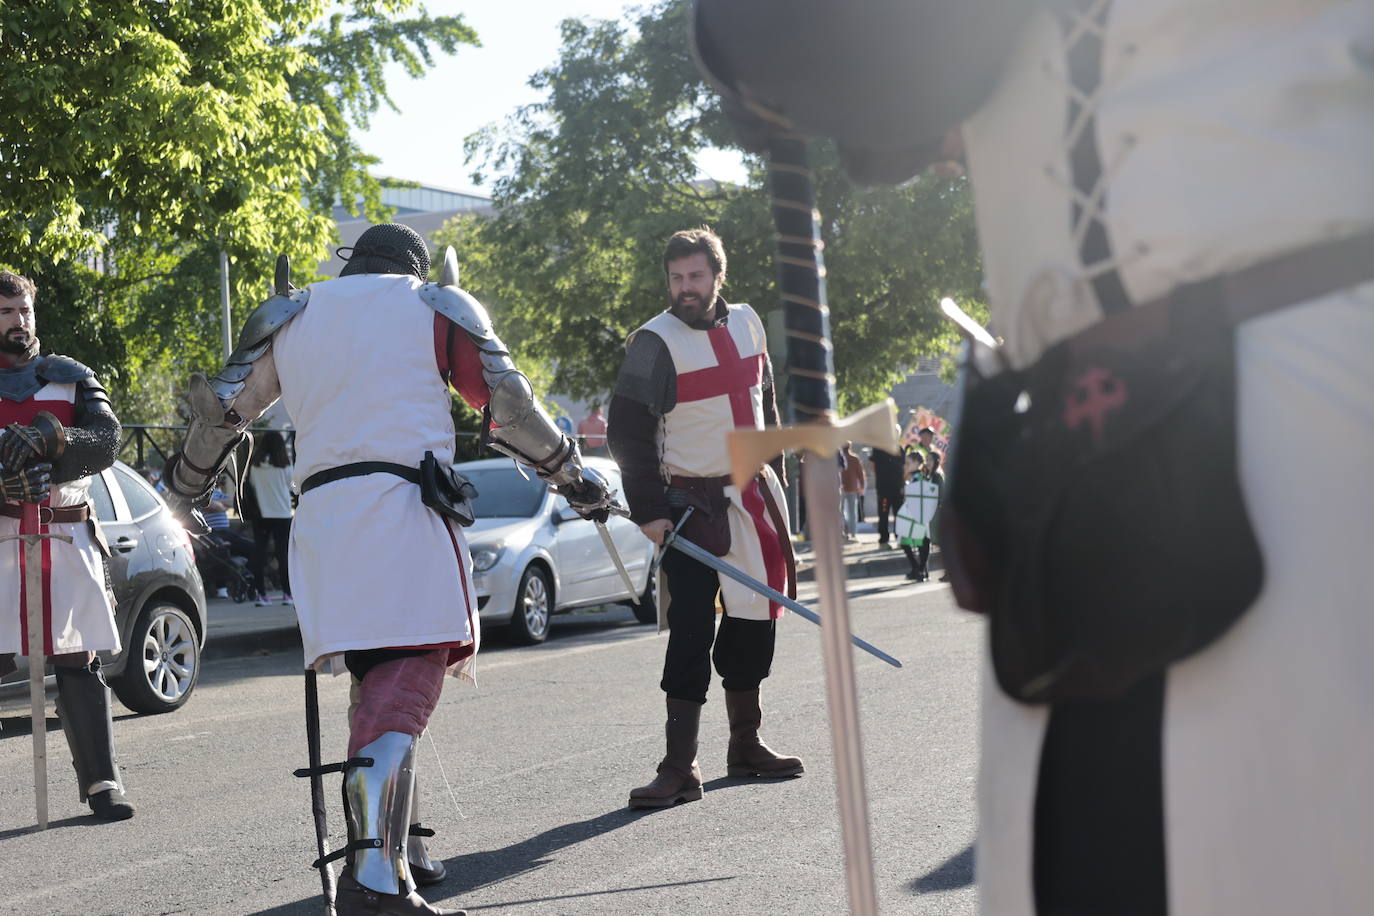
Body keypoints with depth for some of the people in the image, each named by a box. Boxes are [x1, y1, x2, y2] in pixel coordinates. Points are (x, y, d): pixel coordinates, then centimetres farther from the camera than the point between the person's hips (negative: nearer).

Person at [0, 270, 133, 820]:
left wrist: (46, 439, -19)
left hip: (68, 540, 1)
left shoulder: (69, 377, 15)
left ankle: (101, 781, 1)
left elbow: (106, 441, -1)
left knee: (79, 663, -1)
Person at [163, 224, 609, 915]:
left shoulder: (287, 316, 22)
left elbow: (222, 407, 22)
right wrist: (574, 477, 18)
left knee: (380, 682, 14)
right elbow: (509, 405, 7)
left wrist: (183, 486, 38)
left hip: (319, 517, 5)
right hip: (403, 504, -4)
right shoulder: (437, 306, 12)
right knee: (407, 681, -11)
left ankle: (393, 852, 12)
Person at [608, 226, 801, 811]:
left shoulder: (746, 323, 8)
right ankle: (680, 769, -10)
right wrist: (648, 512, -16)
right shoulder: (655, 342, -10)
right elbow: (628, 431, -12)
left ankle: (745, 747, 26)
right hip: (692, 504, -6)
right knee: (691, 629, -11)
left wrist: (773, 476, 18)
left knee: (755, 619, 11)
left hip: (753, 497, 6)